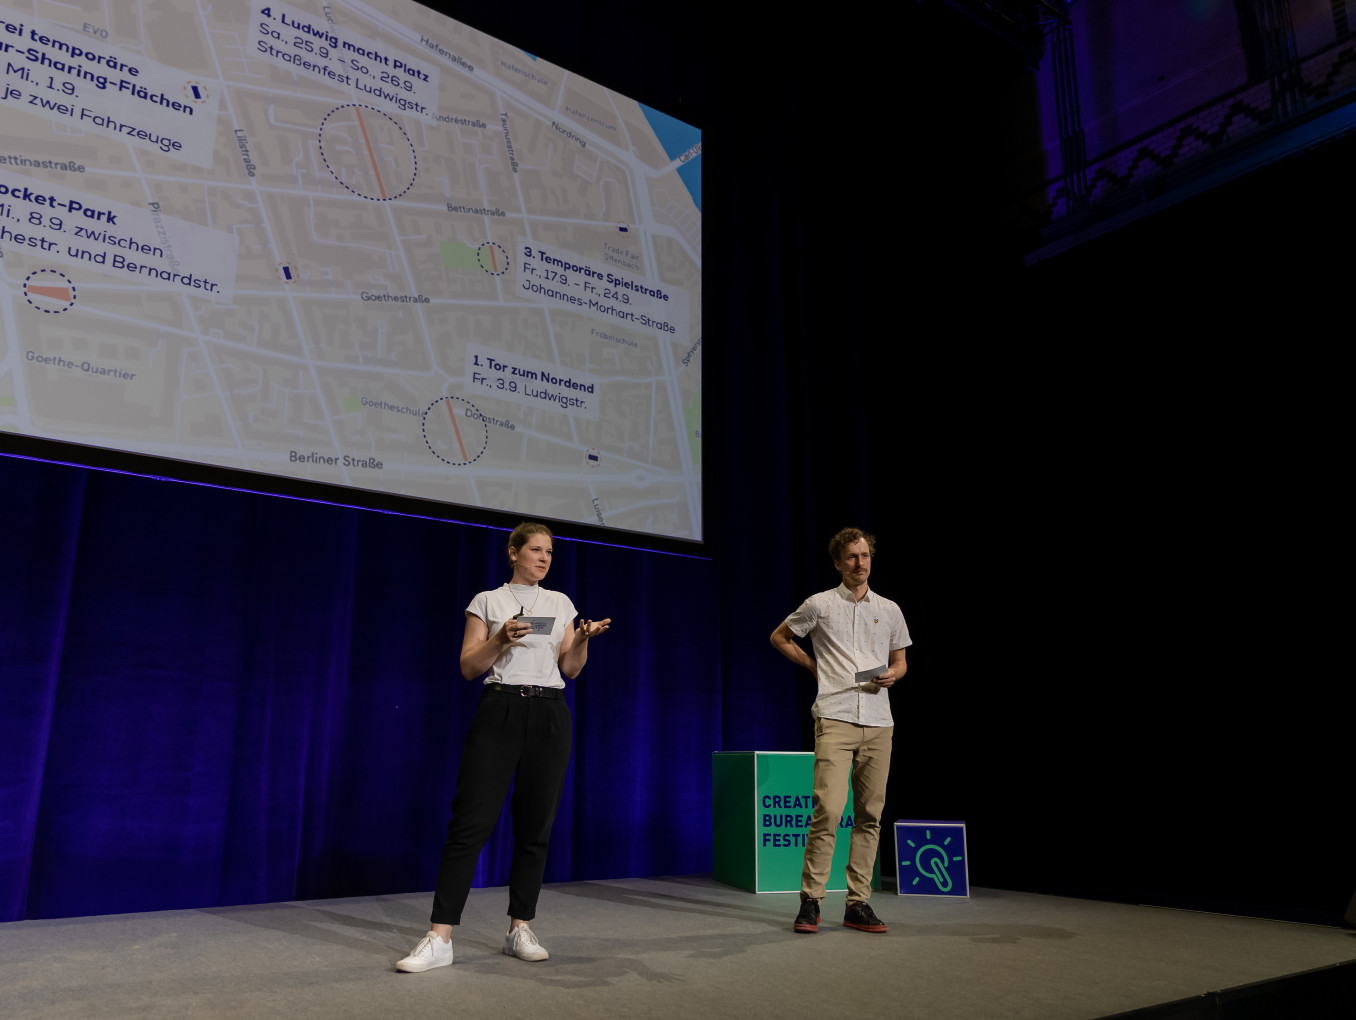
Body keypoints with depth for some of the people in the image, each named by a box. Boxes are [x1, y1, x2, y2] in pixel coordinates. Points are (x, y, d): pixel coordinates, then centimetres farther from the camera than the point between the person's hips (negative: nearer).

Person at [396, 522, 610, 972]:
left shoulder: (561, 603, 13)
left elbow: (571, 669, 10)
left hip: (549, 716, 3)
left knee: (535, 826, 4)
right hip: (499, 711, -3)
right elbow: (468, 667, 0)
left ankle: (520, 930, 16)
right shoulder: (487, 601, 6)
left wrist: (583, 639, -10)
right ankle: (439, 938, -5)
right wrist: (501, 638, -16)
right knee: (470, 821, -9)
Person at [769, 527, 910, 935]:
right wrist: (814, 665, 7)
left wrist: (893, 674, 1)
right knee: (828, 809, -14)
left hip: (879, 722, 4)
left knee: (870, 816, 4)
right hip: (835, 719, -4)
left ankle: (858, 903, 13)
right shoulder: (819, 605, 5)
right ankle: (810, 901, -3)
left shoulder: (890, 610, 15)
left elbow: (900, 659, 24)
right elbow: (779, 636, 16)